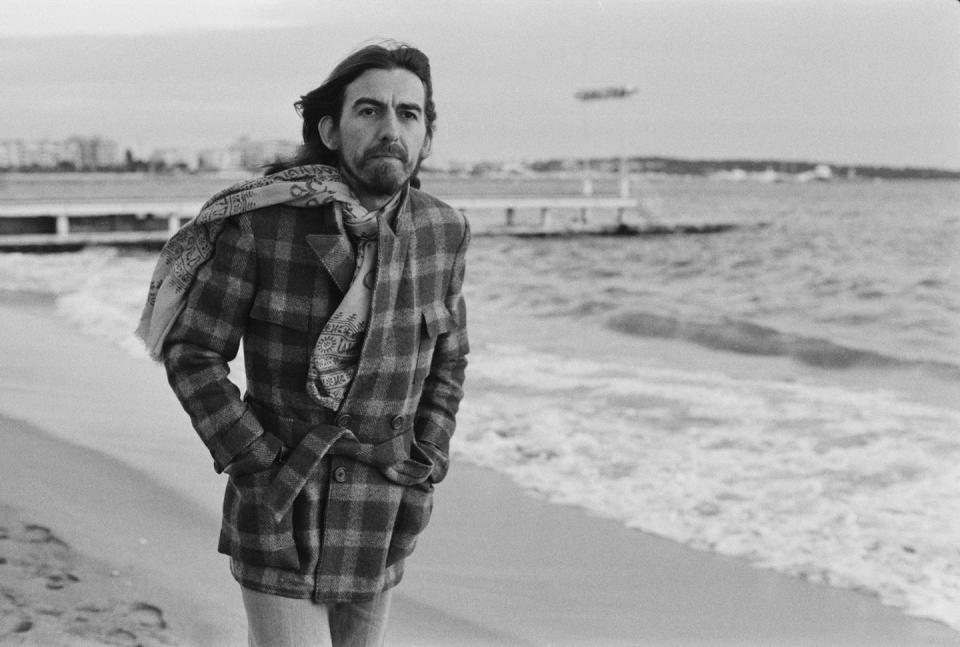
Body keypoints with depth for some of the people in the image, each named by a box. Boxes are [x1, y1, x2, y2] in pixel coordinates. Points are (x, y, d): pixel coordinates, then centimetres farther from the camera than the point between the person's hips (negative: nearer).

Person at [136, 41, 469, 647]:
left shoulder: (442, 230, -3)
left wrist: (425, 472, 2)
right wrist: (258, 469, -16)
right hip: (280, 506, -5)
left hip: (381, 518, 5)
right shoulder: (260, 218, -17)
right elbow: (191, 353, -10)